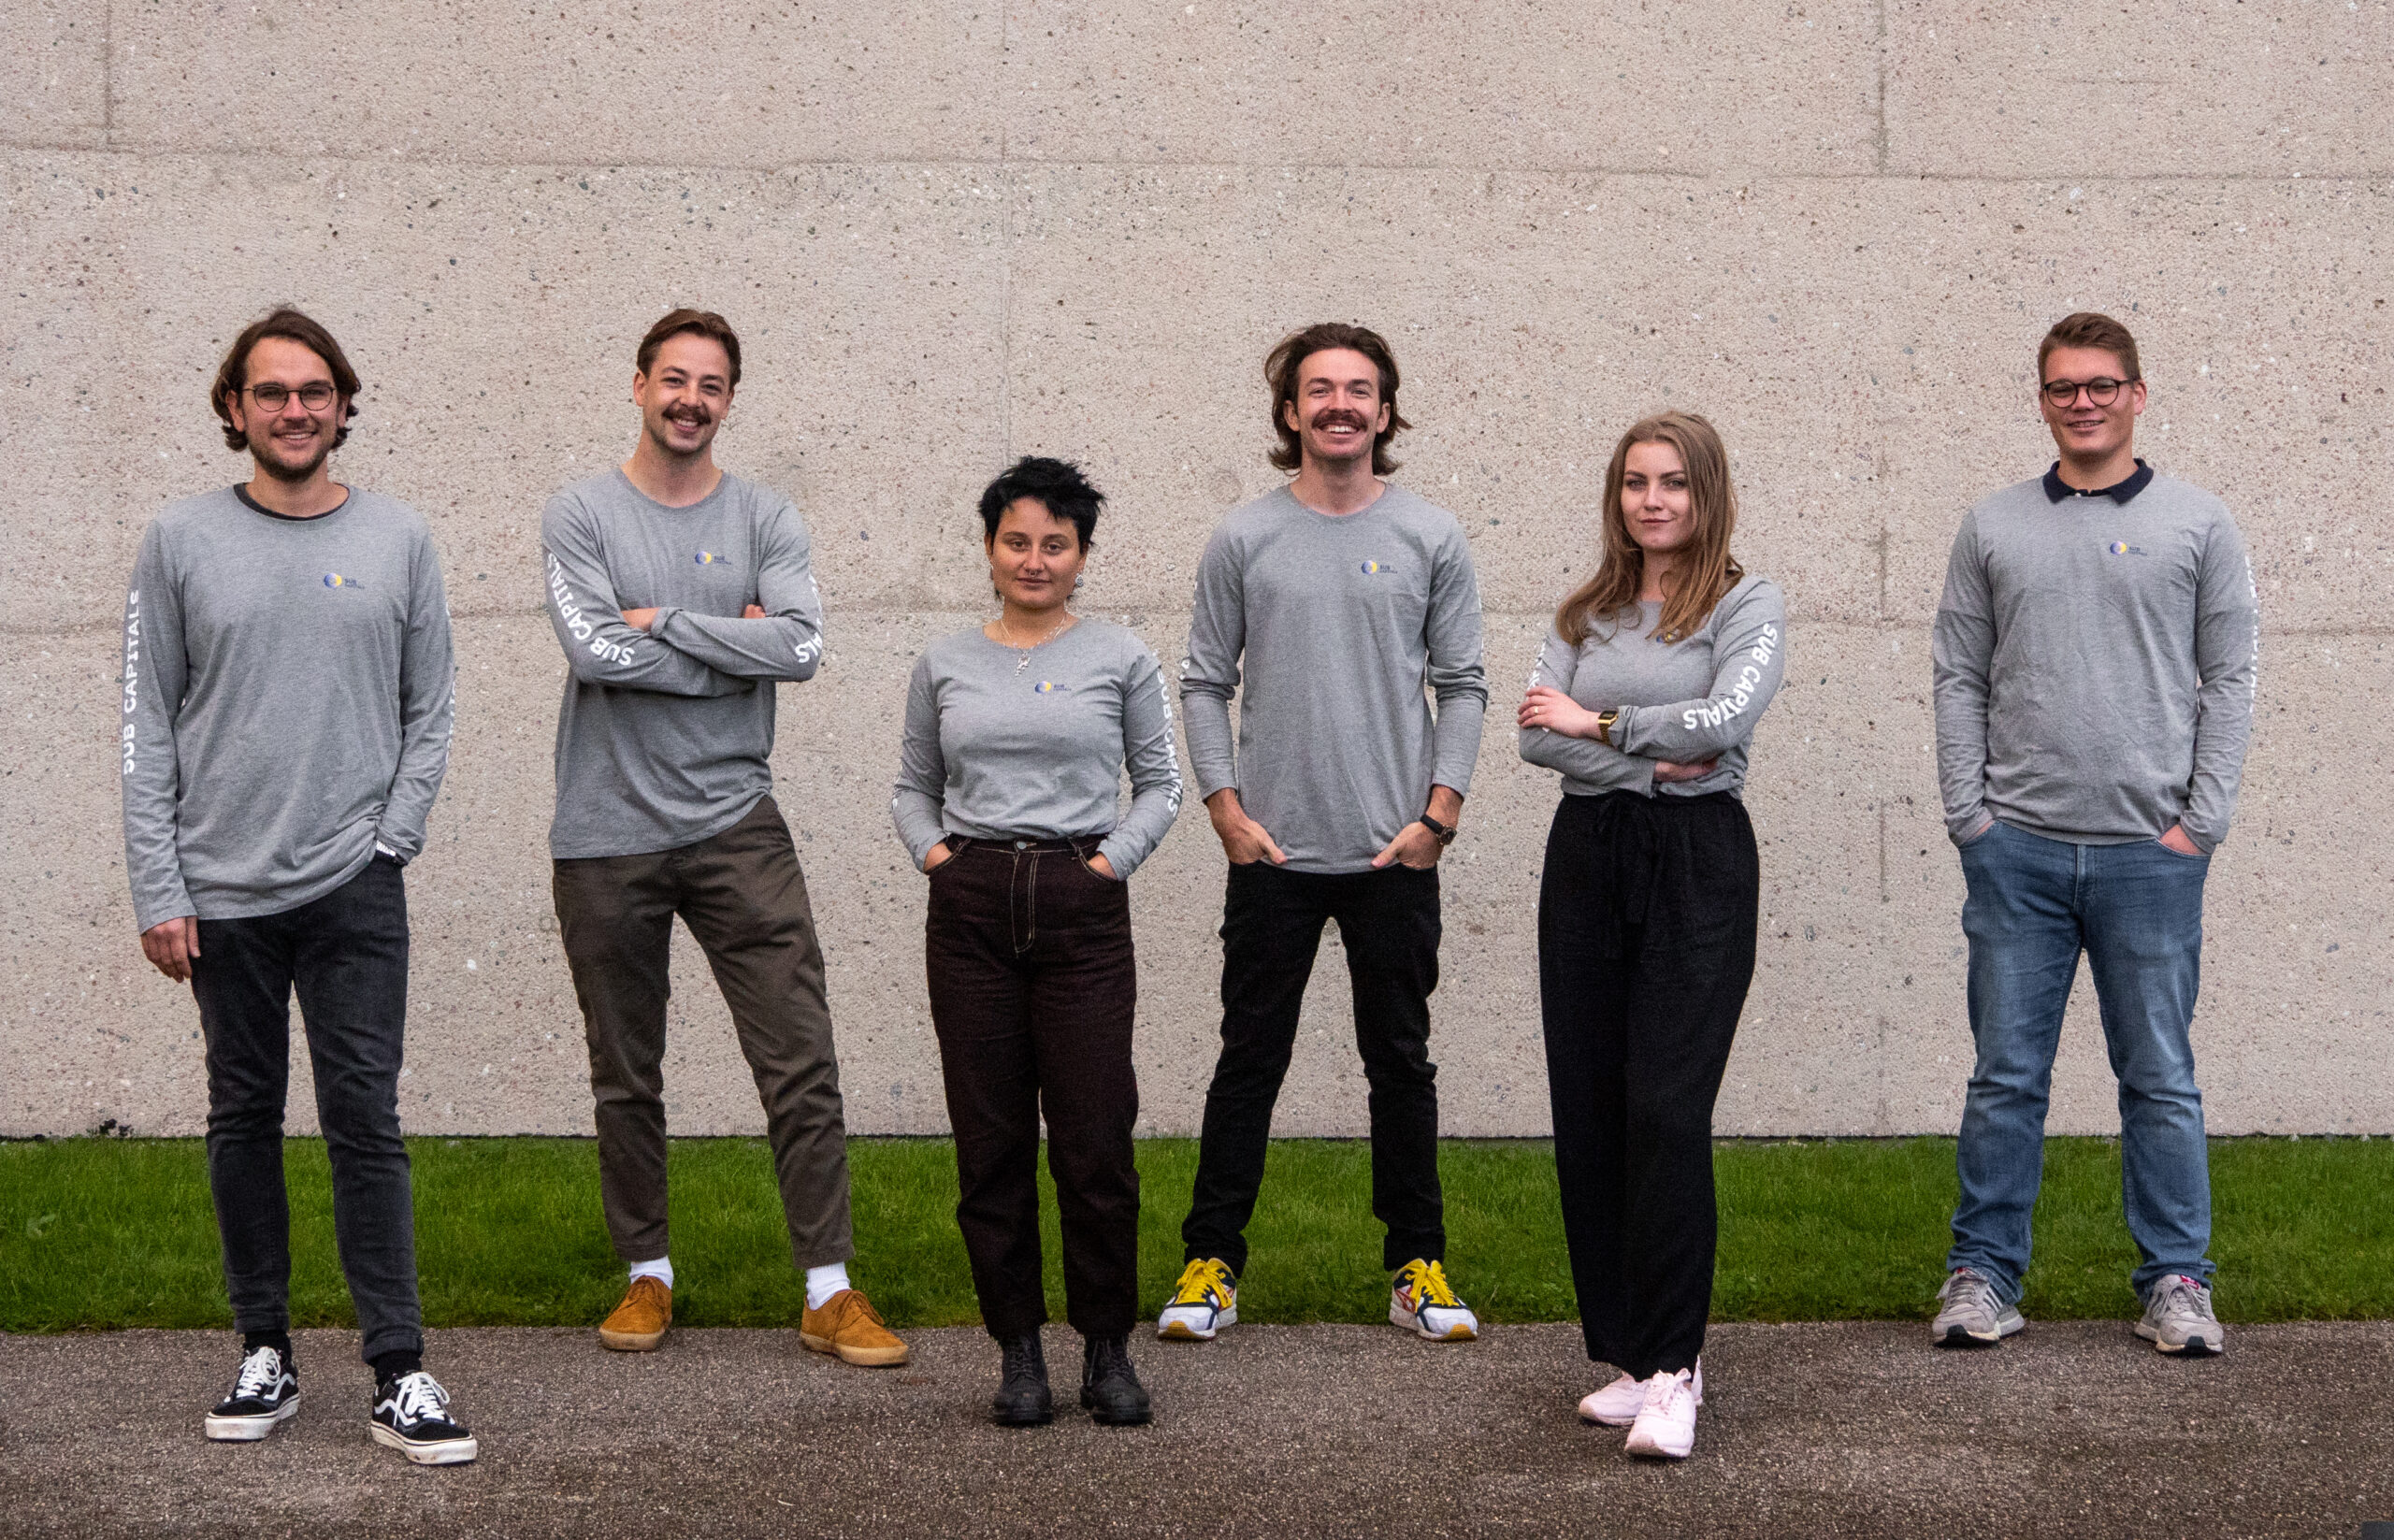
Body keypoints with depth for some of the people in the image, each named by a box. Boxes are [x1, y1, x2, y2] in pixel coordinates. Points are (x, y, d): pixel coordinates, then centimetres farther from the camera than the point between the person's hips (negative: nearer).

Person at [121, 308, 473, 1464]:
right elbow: (147, 728, 3)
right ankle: (264, 1351, 20)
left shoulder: (397, 540, 6)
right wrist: (159, 890, -3)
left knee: (365, 1121, -3)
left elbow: (430, 711, 9)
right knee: (244, 1119, 9)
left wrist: (392, 840, -3)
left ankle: (399, 1375, -2)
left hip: (353, 889, -1)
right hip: (222, 891, 1)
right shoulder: (182, 542, 4)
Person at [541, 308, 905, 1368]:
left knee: (801, 1062, -4)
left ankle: (830, 1291, 2)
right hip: (608, 835, -1)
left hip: (736, 826, 1)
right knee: (625, 1076, 10)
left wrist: (664, 621, -12)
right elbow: (593, 650, -15)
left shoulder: (765, 518, 6)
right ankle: (648, 1274, 25)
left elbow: (801, 645, -10)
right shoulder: (581, 515, 0)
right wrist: (732, 645, -9)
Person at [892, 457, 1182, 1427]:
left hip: (1080, 906, -2)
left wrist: (1113, 857, -5)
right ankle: (1018, 1352, 13)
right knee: (991, 1141, 4)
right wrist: (931, 848, -1)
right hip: (970, 909, 2)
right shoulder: (944, 664, 11)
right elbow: (912, 785, 17)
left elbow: (1160, 783, 9)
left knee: (1096, 1140, -4)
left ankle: (1108, 1349, 10)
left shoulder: (1121, 658, 6)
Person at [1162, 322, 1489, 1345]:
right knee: (1248, 1060, 4)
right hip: (1273, 851, 0)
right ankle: (1212, 1263, 12)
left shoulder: (1431, 538, 3)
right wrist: (1227, 808, -4)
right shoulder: (1243, 539, 3)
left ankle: (1418, 1268, 16)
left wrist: (1437, 815, -4)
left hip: (1396, 856, 0)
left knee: (1401, 1061, 8)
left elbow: (1463, 685, 5)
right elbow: (1206, 685, 5)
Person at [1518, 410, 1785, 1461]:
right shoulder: (1584, 614, 15)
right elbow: (1536, 736, 2)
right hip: (1586, 859, 5)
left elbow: (1725, 719, -15)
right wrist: (1650, 755, -12)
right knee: (1587, 1114, 4)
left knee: (1667, 1110, -12)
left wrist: (1597, 722, -5)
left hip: (1696, 862, -5)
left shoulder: (1747, 605, 2)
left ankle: (1671, 1369, -8)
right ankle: (1627, 1350, 14)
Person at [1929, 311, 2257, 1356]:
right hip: (2018, 848, 1)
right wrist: (1970, 815, -2)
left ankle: (2176, 1280, 13)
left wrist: (2201, 820, -5)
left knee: (2160, 1077, 5)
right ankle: (1983, 1273, 13)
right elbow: (1959, 678, 8)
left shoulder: (2196, 524, 5)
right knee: (2007, 1074, 5)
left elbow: (2230, 678, 3)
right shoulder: (1993, 527, 9)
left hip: (2150, 849, -1)